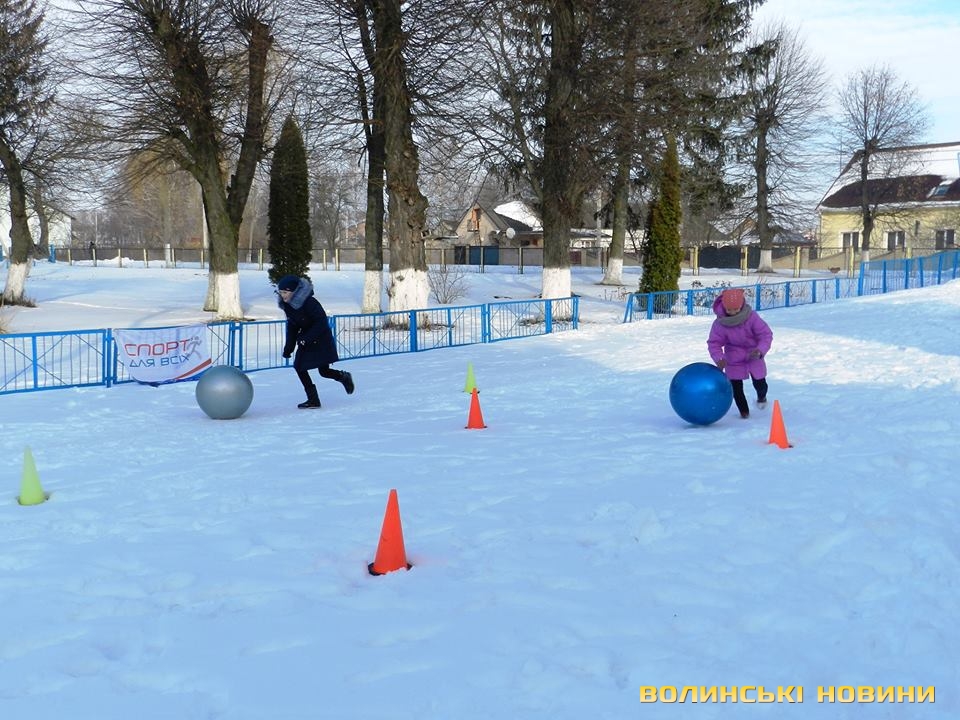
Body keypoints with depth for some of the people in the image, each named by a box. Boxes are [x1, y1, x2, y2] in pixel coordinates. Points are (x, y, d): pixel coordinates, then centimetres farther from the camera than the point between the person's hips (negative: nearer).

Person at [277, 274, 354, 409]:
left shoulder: (309, 302, -25)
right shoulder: (287, 305, -1)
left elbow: (322, 322, -24)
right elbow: (292, 327, 7)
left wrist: (306, 338, -28)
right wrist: (288, 348, 2)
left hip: (321, 339, -7)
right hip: (305, 340, 7)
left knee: (324, 371, -5)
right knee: (299, 367, -1)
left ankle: (344, 377, 26)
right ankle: (313, 400, 10)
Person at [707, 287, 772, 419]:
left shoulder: (751, 317, -24)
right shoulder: (720, 323, -22)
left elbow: (766, 334, -18)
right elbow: (714, 343, -14)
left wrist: (760, 350, -35)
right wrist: (718, 358, -32)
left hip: (753, 355, 0)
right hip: (733, 358, 0)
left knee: (759, 383, 5)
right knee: (736, 386, -1)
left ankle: (761, 397, 43)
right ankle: (744, 410, 25)